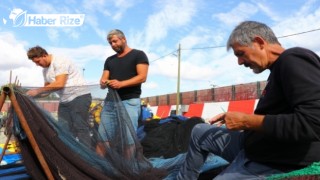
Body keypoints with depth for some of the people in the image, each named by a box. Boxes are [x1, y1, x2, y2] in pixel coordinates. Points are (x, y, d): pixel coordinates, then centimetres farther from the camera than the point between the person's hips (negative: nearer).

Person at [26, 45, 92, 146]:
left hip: (79, 97, -9)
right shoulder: (45, 70, 14)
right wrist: (34, 94, 0)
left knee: (80, 128, -9)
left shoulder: (60, 62, -14)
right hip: (64, 101, 9)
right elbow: (48, 87, 19)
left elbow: (59, 84, -24)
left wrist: (37, 91, -18)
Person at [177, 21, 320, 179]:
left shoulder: (294, 61, -19)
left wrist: (247, 121, -22)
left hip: (274, 163, -10)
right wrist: (237, 118, 5)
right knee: (199, 132, 17)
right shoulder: (280, 68, 12)